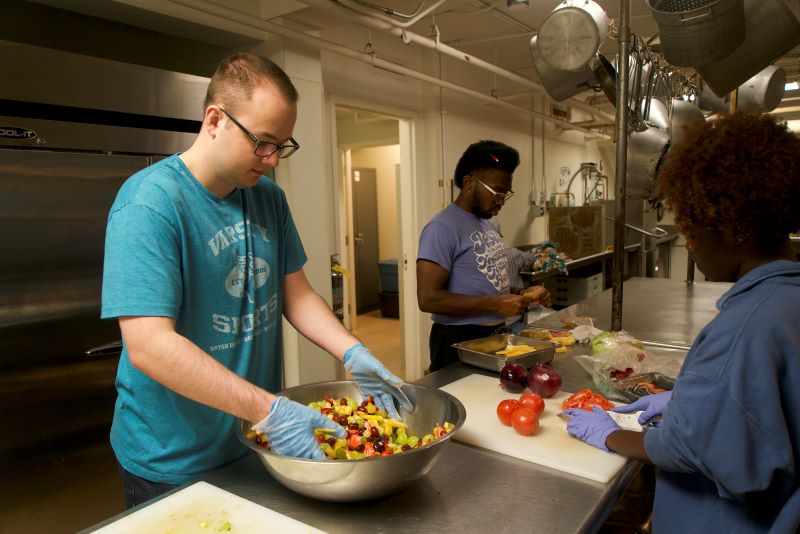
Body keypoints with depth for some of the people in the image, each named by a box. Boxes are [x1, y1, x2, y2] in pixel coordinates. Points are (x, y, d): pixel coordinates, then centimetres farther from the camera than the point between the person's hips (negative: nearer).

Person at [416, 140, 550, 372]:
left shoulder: (486, 223, 10)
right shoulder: (443, 228, -18)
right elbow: (428, 298, -25)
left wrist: (524, 295, 2)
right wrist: (495, 304, -25)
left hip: (494, 335, 9)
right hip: (459, 342, -9)